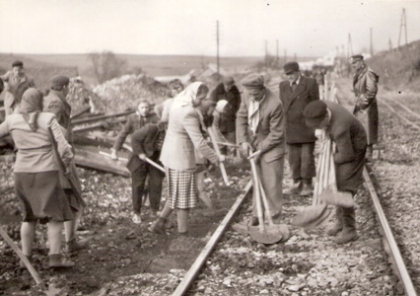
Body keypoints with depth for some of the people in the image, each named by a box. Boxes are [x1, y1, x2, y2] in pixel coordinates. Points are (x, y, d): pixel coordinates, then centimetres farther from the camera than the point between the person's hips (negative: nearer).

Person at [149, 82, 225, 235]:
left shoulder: (178, 104, 5)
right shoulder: (188, 113, -25)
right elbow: (199, 143, -26)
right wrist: (215, 158, -15)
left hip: (170, 155, 9)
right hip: (181, 159, -9)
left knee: (176, 194, 22)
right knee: (184, 197, 5)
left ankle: (159, 223, 22)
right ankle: (183, 232, 16)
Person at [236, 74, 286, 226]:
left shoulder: (275, 105, -29)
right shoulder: (247, 97, -10)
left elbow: (276, 133, -20)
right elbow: (241, 117, 3)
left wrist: (261, 150, -17)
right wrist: (243, 140, -7)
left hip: (271, 146, -6)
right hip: (253, 143, 6)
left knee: (272, 184, 1)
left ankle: (274, 218, 14)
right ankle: (257, 214, 28)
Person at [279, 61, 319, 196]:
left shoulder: (310, 83, -3)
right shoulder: (283, 85, 9)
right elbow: (282, 106, 12)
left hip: (307, 127, -4)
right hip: (290, 128, 4)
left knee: (307, 156, -2)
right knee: (294, 157, 5)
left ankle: (307, 185, 7)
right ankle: (297, 183, 12)